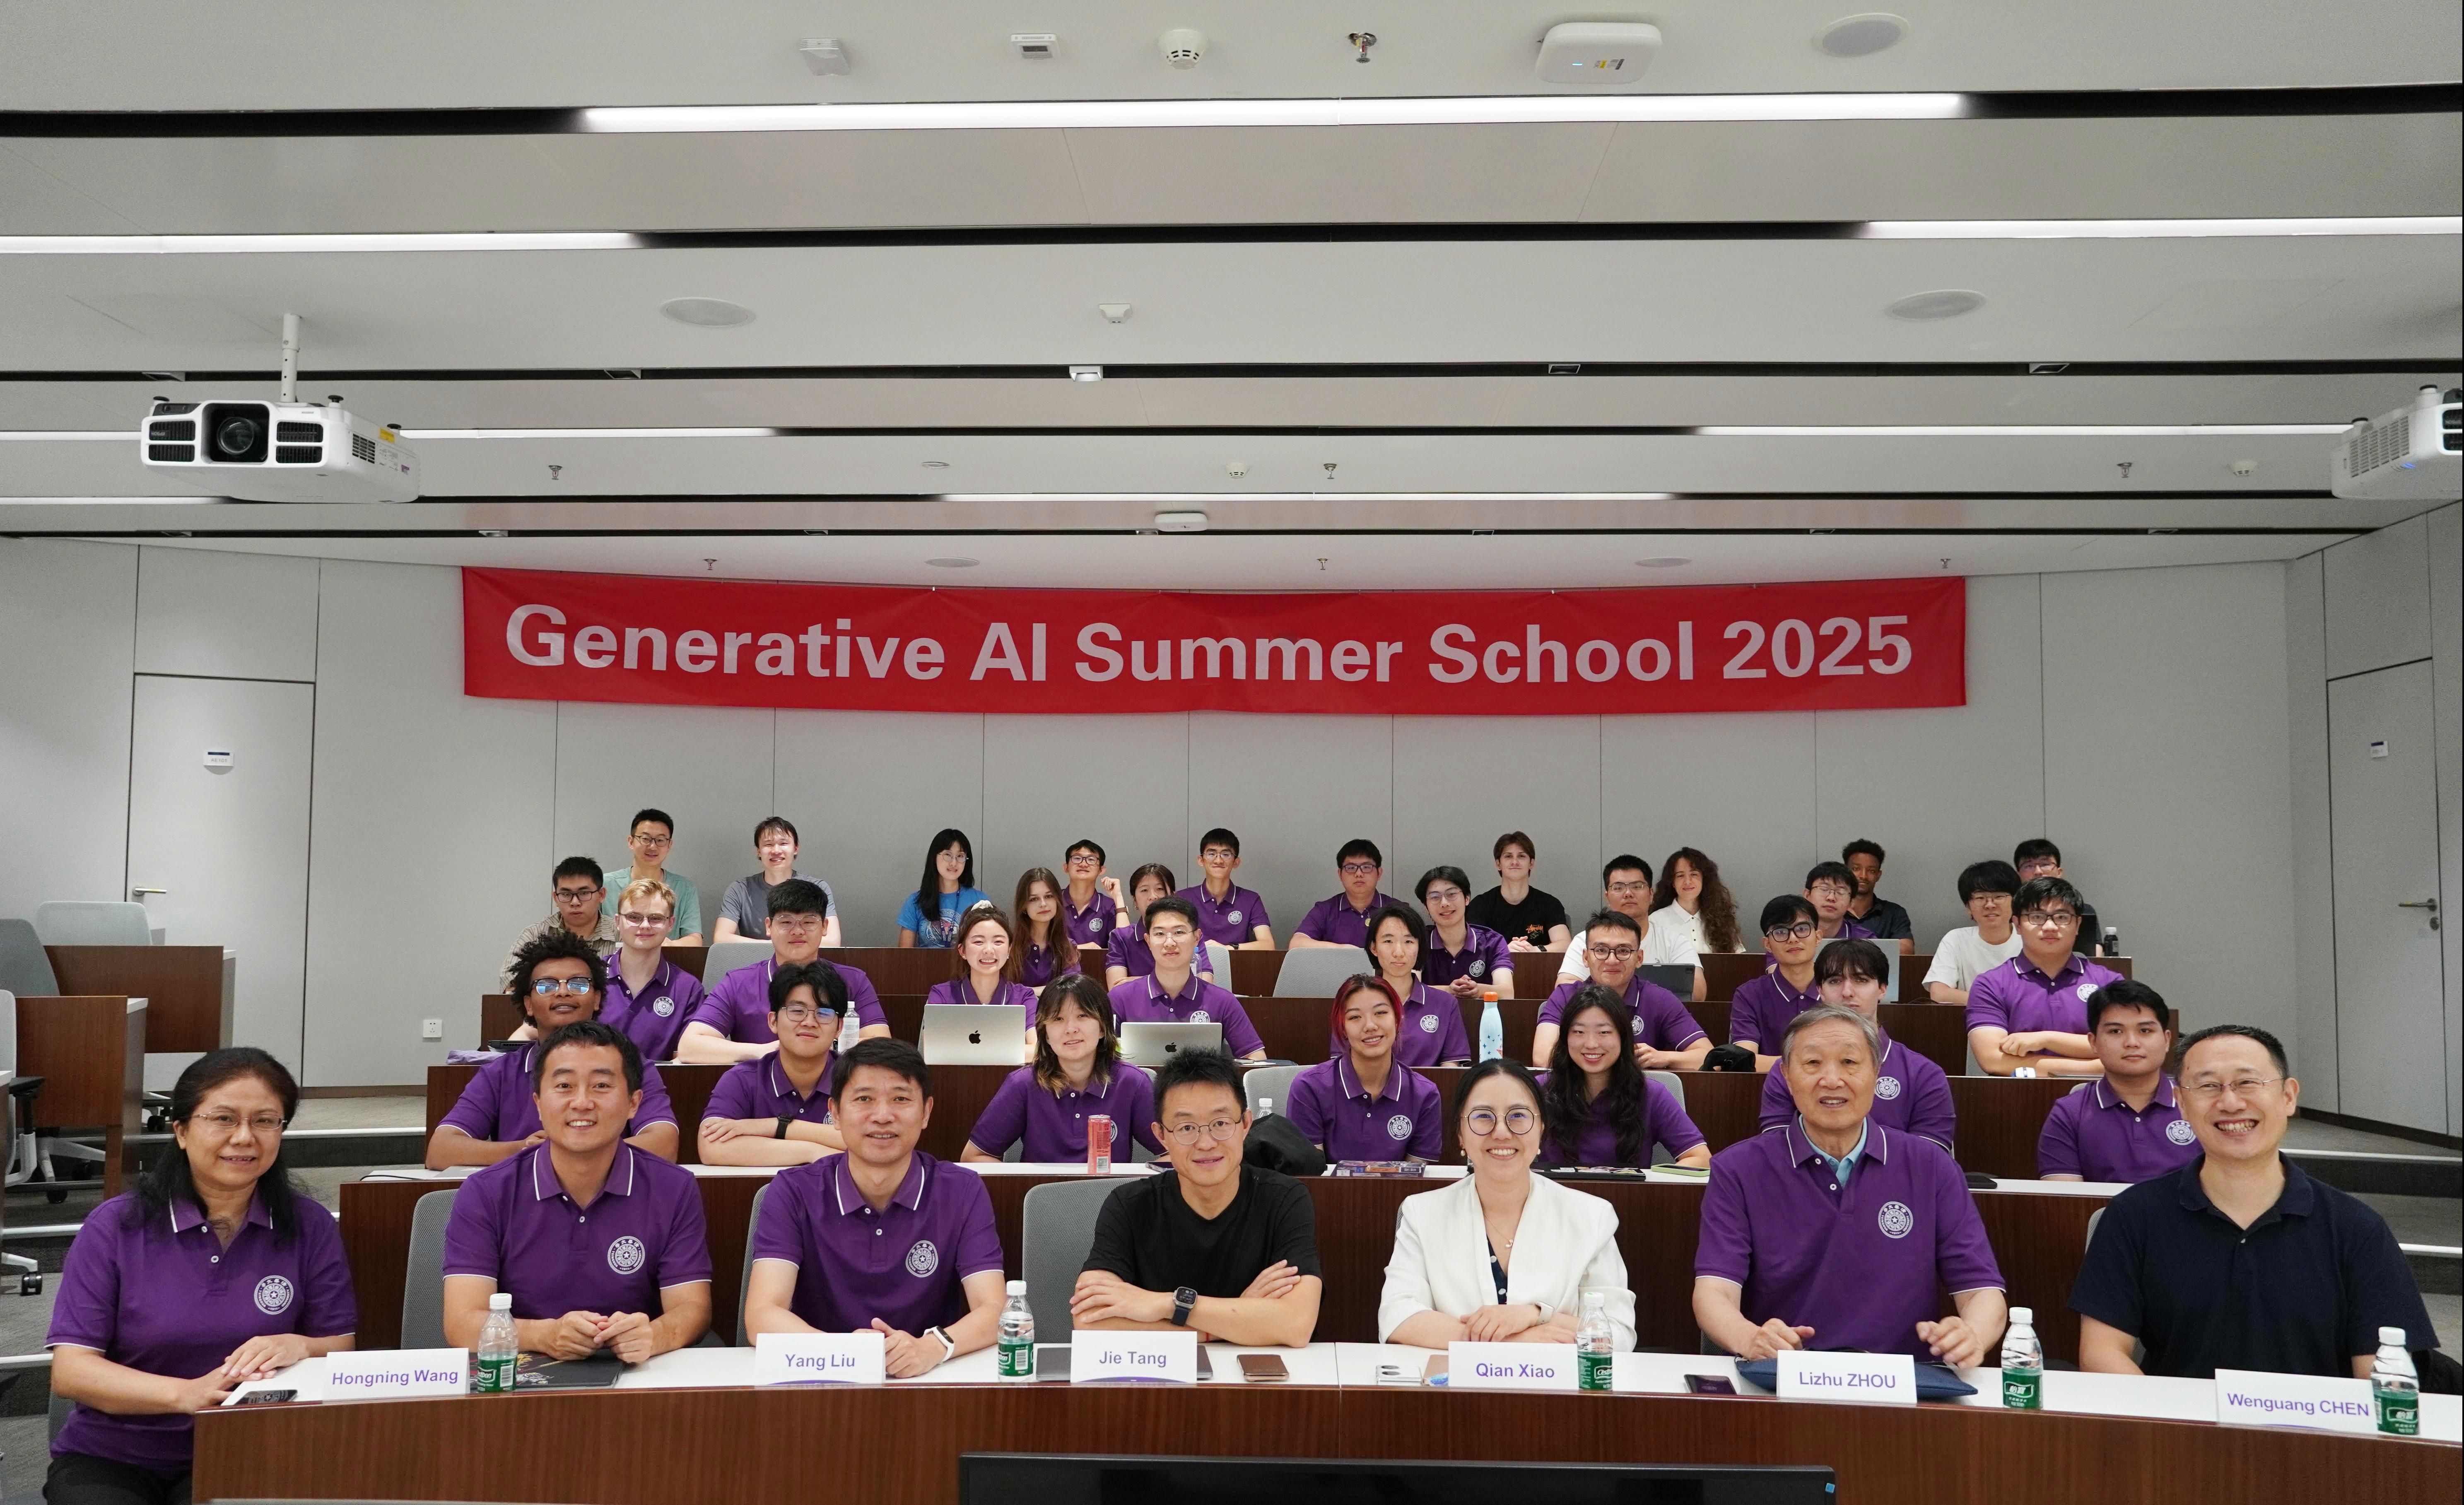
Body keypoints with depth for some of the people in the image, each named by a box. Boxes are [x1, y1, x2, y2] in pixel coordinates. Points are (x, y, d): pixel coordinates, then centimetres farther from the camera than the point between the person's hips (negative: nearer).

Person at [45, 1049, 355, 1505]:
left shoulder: (309, 1226, -1)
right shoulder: (114, 1226, -4)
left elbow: (344, 1352, 1)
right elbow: (70, 1370, -9)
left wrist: (299, 1346, -22)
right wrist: (185, 1393, -25)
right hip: (111, 1460, 0)